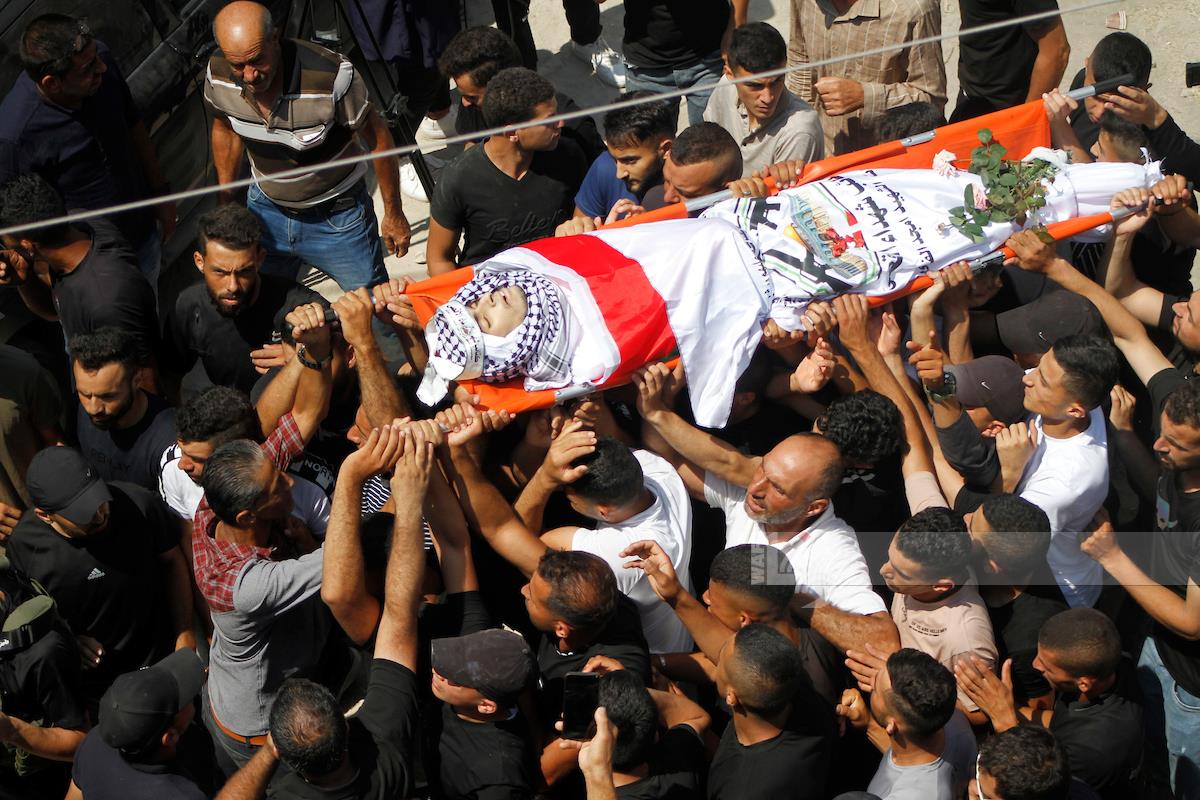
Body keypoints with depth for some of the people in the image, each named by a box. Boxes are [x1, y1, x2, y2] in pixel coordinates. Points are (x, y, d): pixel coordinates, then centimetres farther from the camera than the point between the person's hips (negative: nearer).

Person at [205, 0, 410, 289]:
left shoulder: (333, 77, -35)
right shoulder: (218, 75, -20)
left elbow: (377, 138, -18)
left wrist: (394, 214, -8)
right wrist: (224, 203, 12)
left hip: (337, 215, -3)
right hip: (266, 209, 3)